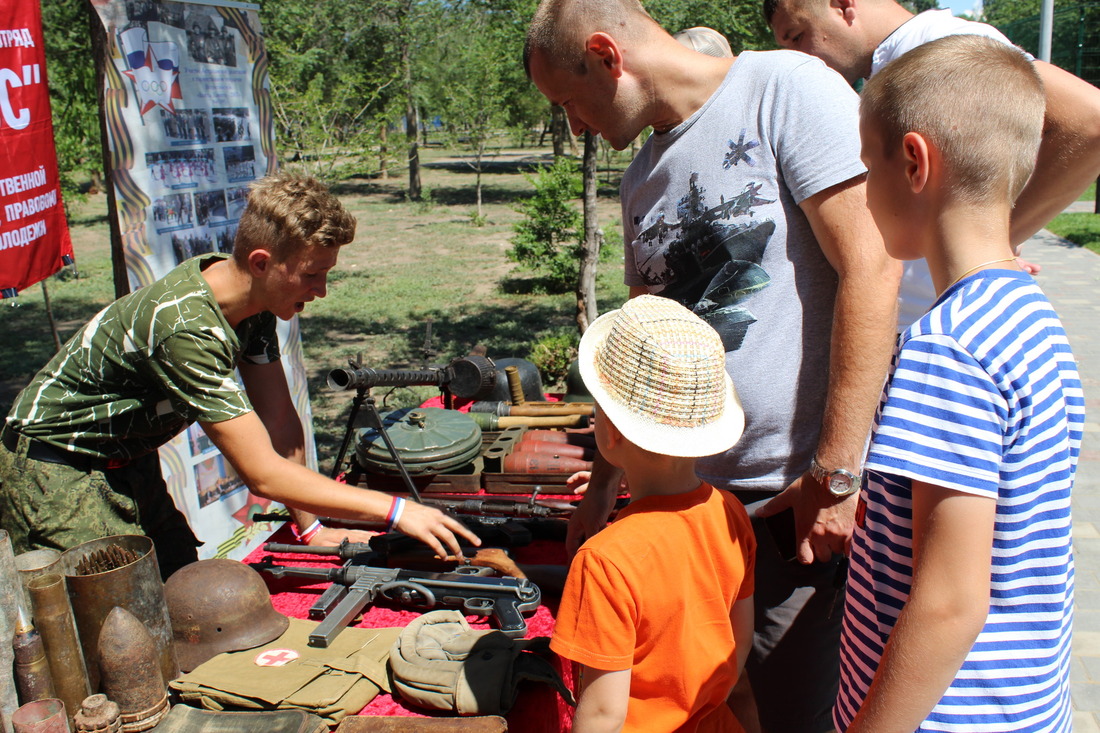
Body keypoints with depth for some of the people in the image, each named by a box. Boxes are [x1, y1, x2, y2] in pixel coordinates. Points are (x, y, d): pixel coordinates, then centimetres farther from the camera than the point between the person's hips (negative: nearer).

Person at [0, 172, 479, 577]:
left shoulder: (254, 302, -10)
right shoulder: (186, 328, -36)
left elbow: (279, 421, -4)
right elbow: (263, 474, -37)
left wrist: (311, 529, -7)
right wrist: (395, 511, -35)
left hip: (127, 462, 8)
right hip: (55, 468, -8)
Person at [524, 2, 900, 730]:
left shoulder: (785, 88, -9)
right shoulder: (644, 176, 13)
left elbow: (871, 269, -16)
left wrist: (836, 473, -18)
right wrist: (602, 487, 23)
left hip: (806, 498, -6)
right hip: (693, 491, 7)